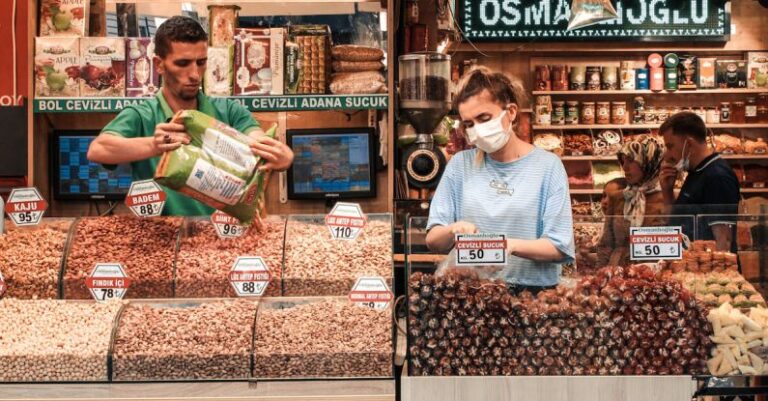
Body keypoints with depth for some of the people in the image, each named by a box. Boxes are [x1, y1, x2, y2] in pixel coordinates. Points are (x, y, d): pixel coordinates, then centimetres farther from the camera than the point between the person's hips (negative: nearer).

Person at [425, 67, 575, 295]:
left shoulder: (547, 165, 3)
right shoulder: (460, 165, 10)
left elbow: (560, 247, -2)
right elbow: (433, 240, 7)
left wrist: (512, 245, -18)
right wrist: (453, 231, -13)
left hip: (532, 292, -1)